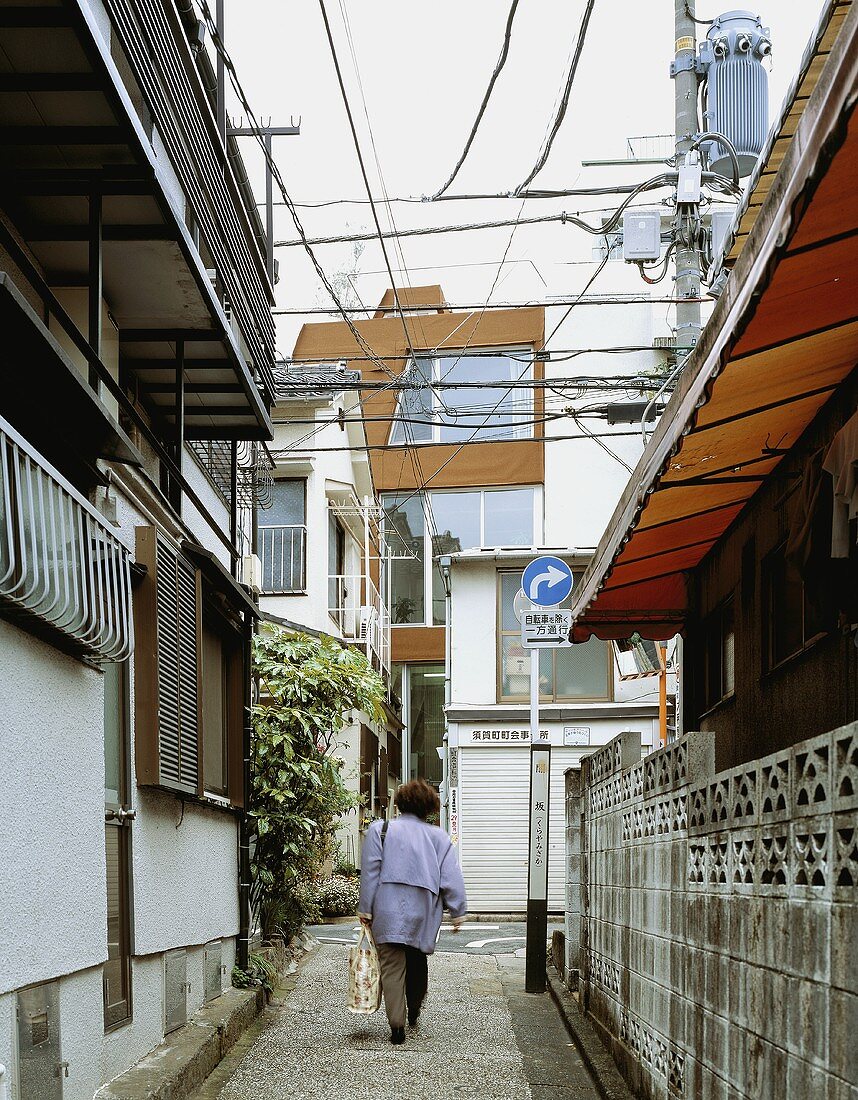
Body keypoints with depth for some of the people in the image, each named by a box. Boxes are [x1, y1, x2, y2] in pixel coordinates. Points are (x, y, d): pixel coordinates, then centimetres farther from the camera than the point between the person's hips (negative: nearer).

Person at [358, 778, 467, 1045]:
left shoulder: (380, 830, 2)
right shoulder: (438, 837, 6)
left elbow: (370, 872, -3)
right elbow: (451, 878, 3)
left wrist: (365, 909, 1)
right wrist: (458, 911, 10)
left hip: (388, 912, -2)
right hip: (424, 912, 2)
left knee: (392, 966, -2)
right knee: (417, 962, 21)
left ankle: (397, 1025, -9)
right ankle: (414, 1010, 36)